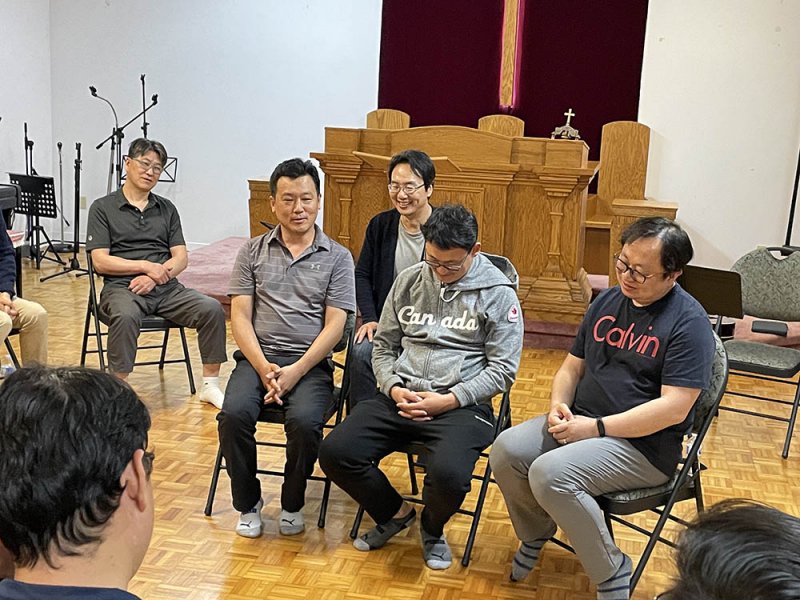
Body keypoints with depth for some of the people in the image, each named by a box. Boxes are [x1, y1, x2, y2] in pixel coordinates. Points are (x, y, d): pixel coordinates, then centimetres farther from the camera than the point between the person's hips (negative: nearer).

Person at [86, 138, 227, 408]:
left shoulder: (167, 209, 17)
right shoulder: (103, 208, 6)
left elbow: (181, 257, 9)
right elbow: (100, 261, -4)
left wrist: (156, 276, -11)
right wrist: (146, 266, -14)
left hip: (167, 287, 3)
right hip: (122, 287, -3)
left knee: (212, 308, -22)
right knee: (126, 316, -38)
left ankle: (210, 386, -11)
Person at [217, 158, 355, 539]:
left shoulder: (337, 257, 6)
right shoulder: (253, 252, 11)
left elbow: (334, 325, -2)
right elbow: (240, 316, 4)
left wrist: (296, 371, -14)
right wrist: (264, 368, -12)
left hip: (310, 363, -1)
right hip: (256, 358, 2)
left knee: (305, 421, -30)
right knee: (233, 414, -27)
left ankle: (292, 503, 0)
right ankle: (248, 503, 0)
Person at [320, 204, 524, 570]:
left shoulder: (498, 292, -2)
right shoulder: (409, 281, 10)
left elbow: (503, 369, -4)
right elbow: (383, 347, 16)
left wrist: (449, 400, -15)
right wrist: (393, 388, -4)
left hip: (462, 403, -4)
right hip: (400, 397, 4)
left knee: (448, 475, -33)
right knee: (334, 453, -16)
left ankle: (432, 529, 7)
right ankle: (395, 513, 14)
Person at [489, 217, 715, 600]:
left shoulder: (688, 321, -13)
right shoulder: (607, 301, 9)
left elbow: (674, 408, -20)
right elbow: (572, 367, 16)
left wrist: (596, 428, -20)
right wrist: (558, 405, -6)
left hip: (645, 444, -7)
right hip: (581, 421, 7)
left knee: (550, 473, -29)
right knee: (505, 451, -13)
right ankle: (536, 534, 16)